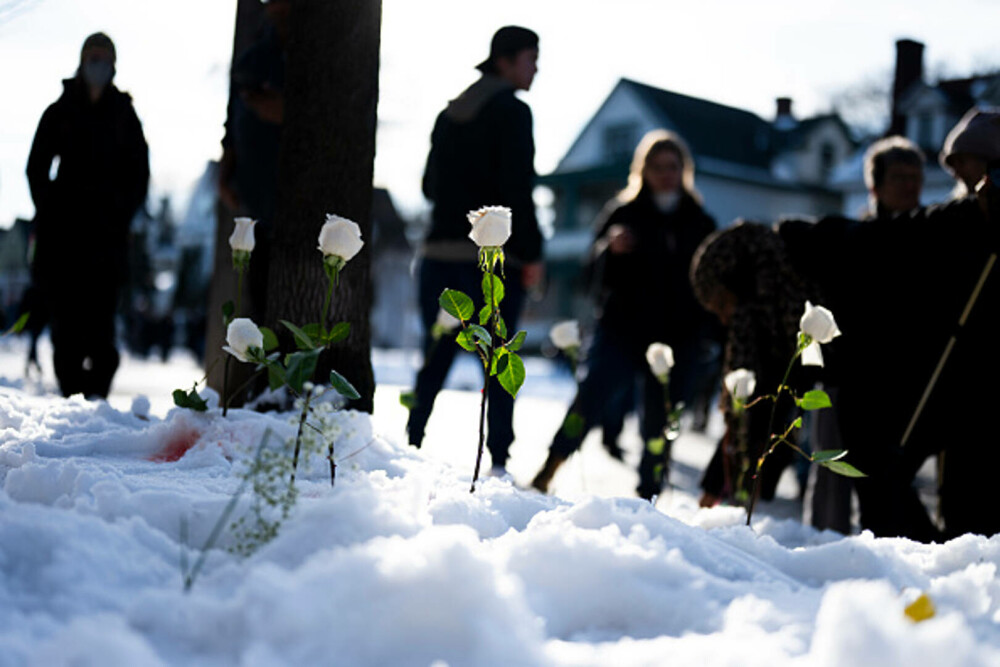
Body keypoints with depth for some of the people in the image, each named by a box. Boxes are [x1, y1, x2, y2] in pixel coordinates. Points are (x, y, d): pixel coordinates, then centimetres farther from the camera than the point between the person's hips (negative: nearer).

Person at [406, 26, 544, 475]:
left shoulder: (449, 113, 16)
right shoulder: (511, 110, -6)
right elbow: (518, 188, -14)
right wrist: (532, 252, -11)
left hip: (439, 252, 6)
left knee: (436, 357, 11)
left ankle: (412, 444, 9)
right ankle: (498, 459, 3)